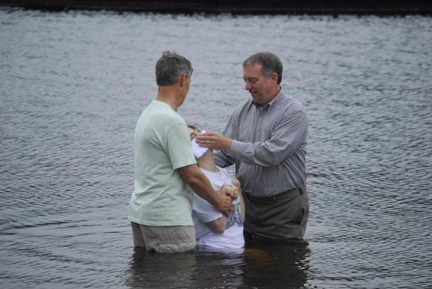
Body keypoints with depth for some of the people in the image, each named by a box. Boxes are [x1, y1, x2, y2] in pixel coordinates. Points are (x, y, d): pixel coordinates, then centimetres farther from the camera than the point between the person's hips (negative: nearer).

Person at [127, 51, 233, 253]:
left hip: (140, 212, 10)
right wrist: (218, 201, 0)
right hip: (167, 218, -10)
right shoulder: (172, 121, -18)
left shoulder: (147, 114, 14)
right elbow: (192, 176, -16)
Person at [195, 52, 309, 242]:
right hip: (248, 203, 6)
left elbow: (272, 153, -24)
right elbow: (224, 155, 8)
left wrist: (229, 144, -24)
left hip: (283, 207, -5)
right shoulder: (243, 111, 7)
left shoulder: (293, 112, -12)